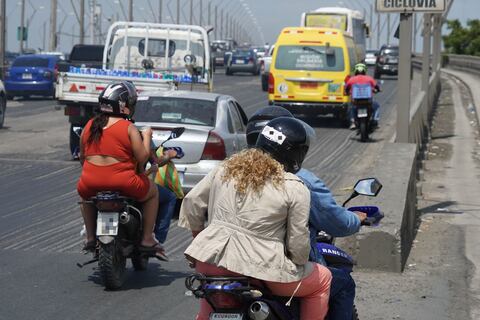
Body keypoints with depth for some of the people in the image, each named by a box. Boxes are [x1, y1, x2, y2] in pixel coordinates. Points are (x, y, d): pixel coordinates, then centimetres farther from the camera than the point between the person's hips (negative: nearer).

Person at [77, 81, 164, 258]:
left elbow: (82, 157, 17)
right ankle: (147, 240, 19)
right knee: (152, 192, 23)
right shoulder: (129, 128, -5)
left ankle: (90, 238, 34)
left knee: (84, 193, 39)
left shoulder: (89, 125, 9)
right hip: (123, 183, -4)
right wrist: (146, 136, 9)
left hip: (91, 183, 4)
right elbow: (142, 157, -8)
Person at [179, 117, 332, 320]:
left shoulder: (226, 169, 9)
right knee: (322, 280, 17)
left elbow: (192, 202, 14)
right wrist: (300, 262, 15)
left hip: (213, 259, 4)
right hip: (261, 270, -4)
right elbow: (298, 241, -5)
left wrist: (199, 238, 28)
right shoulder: (295, 189, -5)